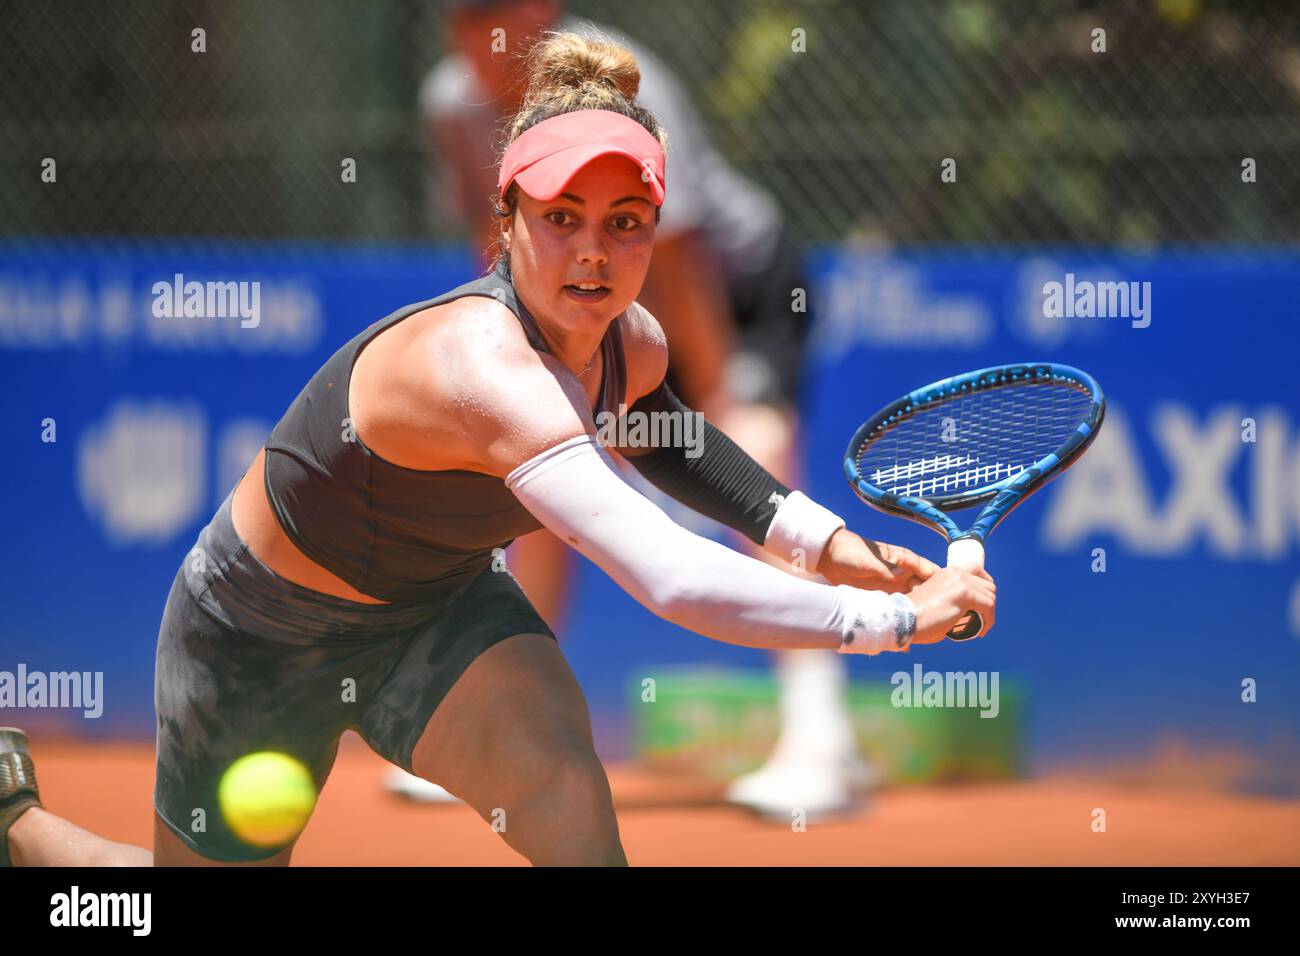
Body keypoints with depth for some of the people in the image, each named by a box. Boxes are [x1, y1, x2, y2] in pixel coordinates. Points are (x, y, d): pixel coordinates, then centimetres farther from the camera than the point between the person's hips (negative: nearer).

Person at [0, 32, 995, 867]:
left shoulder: (633, 346, -14)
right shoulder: (482, 365, -41)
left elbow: (650, 432, 15)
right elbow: (675, 581, -51)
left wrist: (821, 539, 3)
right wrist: (895, 617, -45)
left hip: (442, 602, 6)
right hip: (266, 631, -5)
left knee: (567, 796, -27)